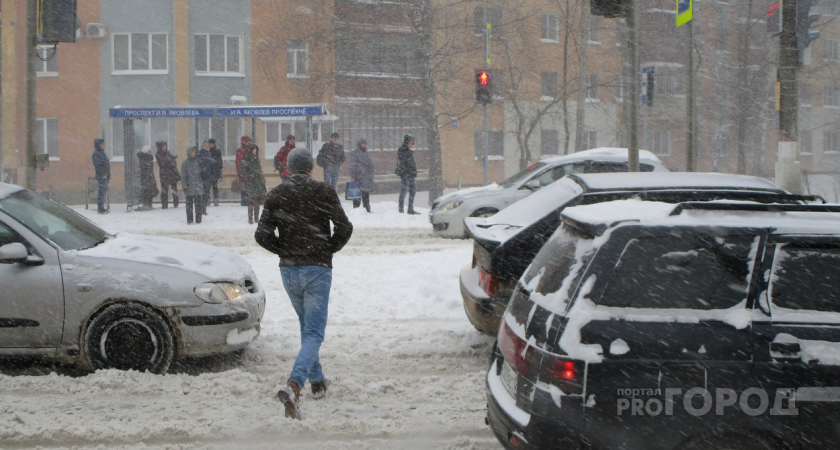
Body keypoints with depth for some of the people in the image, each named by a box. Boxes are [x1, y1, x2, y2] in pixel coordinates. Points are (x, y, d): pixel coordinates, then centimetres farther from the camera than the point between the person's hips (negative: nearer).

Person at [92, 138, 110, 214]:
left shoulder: (102, 153, 19)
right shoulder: (96, 154, -10)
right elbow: (97, 165, -18)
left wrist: (109, 175, 20)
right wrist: (102, 174, -20)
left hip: (105, 176, 10)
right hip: (101, 176, -10)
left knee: (104, 191, 12)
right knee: (102, 191, -9)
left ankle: (101, 207, 18)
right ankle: (100, 209, -7)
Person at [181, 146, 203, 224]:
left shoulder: (198, 162, 7)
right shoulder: (185, 164, -2)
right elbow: (183, 176, -3)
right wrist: (184, 186, -10)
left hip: (198, 186, 3)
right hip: (189, 187, -3)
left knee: (198, 203, 4)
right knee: (189, 204, 1)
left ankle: (198, 219, 10)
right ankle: (189, 220, 6)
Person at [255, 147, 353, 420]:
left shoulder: (276, 195, 1)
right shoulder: (323, 192, -6)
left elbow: (262, 235, -3)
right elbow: (344, 228, -11)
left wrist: (284, 251, 12)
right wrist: (329, 249, 6)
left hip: (288, 270, 4)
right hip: (318, 269, -4)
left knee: (307, 327, 23)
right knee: (313, 333, -5)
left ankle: (317, 382, 31)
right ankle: (294, 385, -27)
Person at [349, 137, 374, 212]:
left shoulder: (366, 153, 20)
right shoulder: (355, 153, -5)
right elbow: (353, 166, -12)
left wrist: (371, 176, 25)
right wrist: (352, 176, -19)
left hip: (367, 178, 8)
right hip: (359, 178, -8)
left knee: (366, 195, 13)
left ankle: (367, 209, 19)